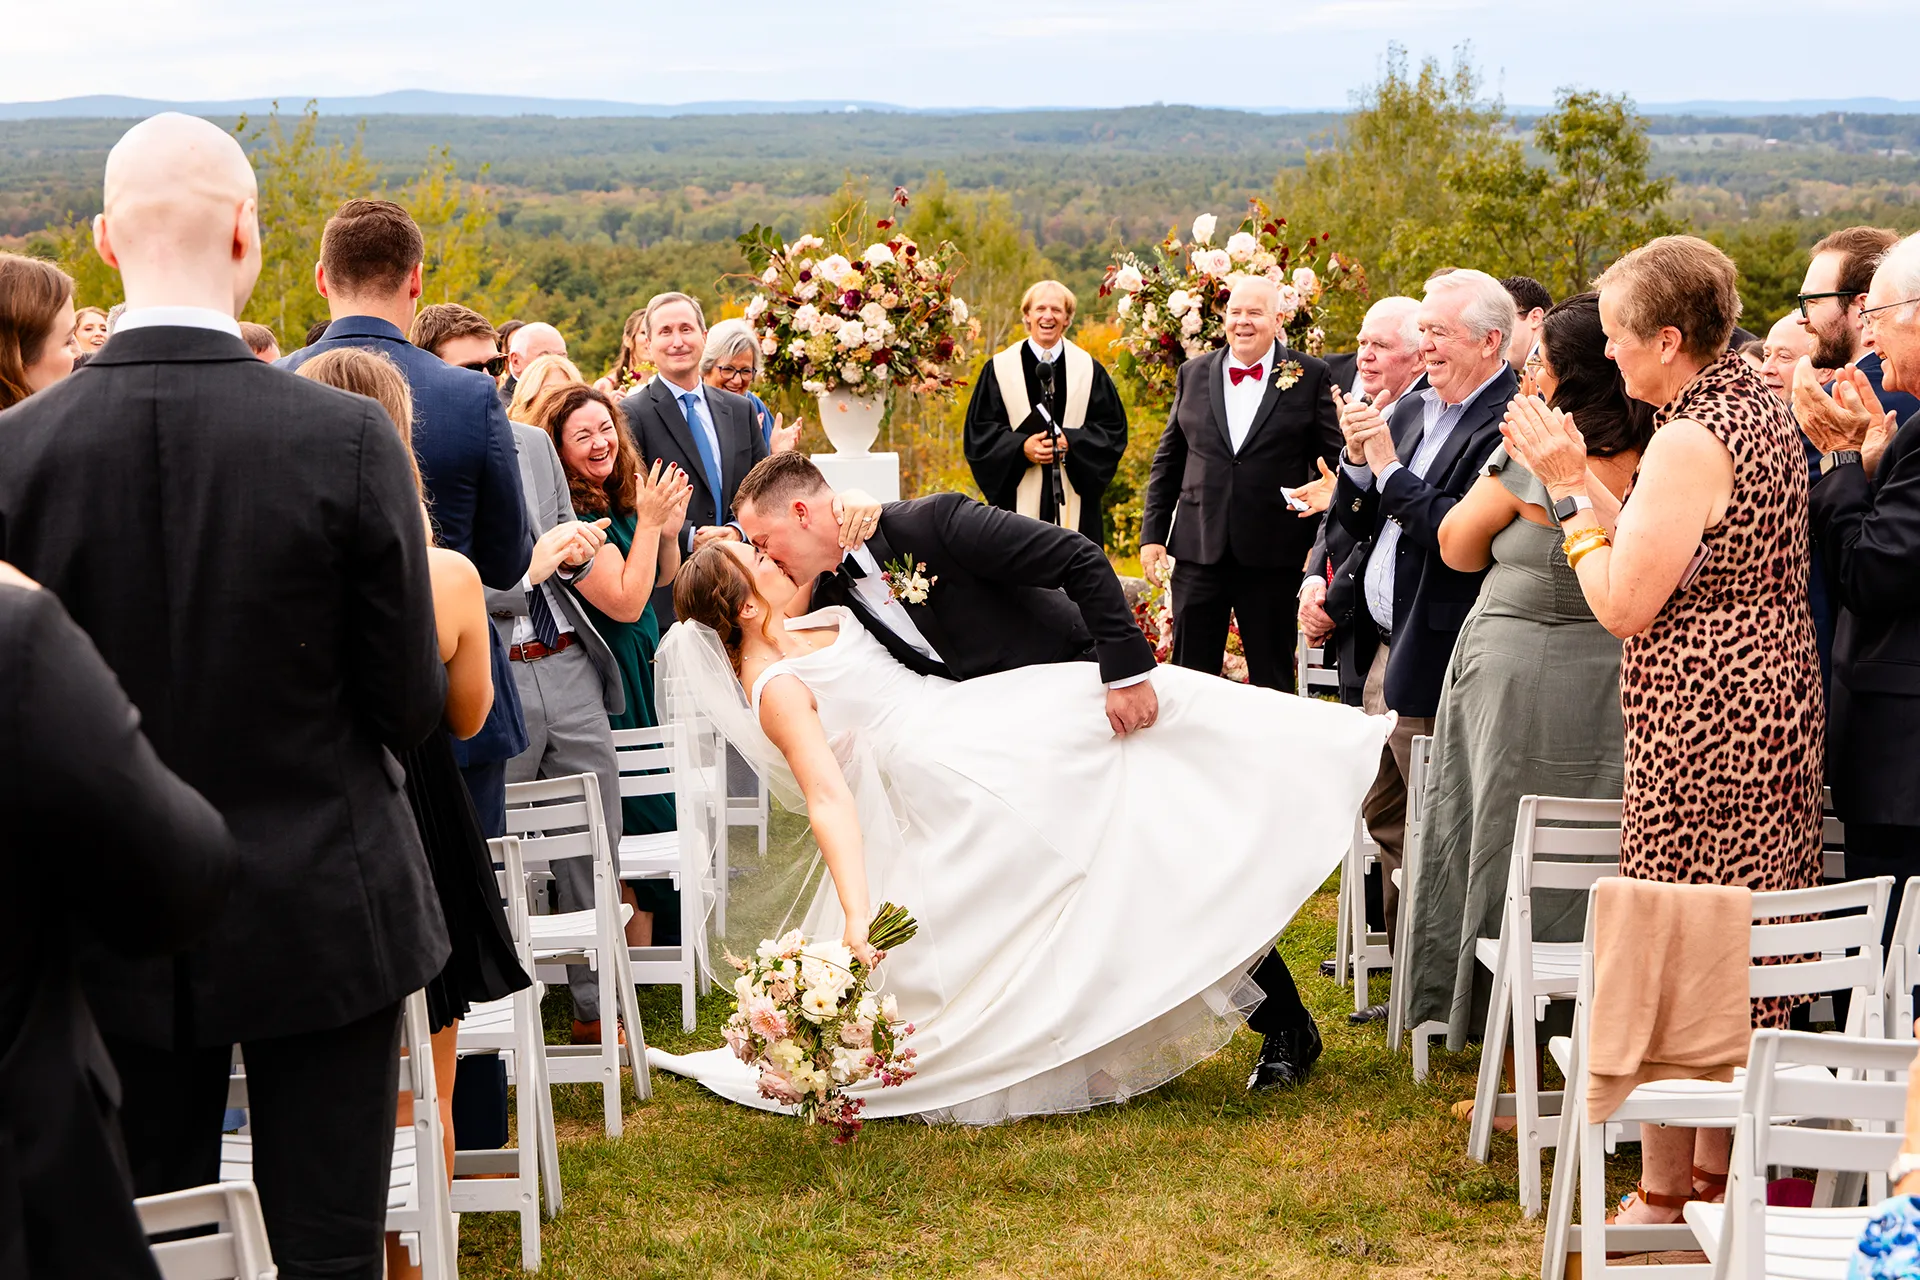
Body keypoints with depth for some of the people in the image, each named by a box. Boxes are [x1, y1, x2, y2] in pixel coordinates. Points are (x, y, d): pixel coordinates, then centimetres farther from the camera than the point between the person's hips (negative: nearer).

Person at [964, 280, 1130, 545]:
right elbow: (979, 428, 3)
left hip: (1073, 498, 1)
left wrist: (1071, 442, -11)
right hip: (1021, 500, -1)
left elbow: (1113, 427, 6)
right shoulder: (1001, 369, 6)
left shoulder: (1088, 369, 10)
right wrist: (1021, 446, -14)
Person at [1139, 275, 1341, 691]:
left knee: (1272, 679, 7)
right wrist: (1152, 533, 8)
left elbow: (1332, 465, 1)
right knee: (1191, 673, 7)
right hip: (1198, 550, 3)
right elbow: (1168, 461, 13)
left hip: (1273, 557, -2)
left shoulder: (1309, 377, 0)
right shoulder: (1193, 375, 9)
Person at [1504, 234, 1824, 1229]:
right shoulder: (1757, 403, 11)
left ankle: (1665, 1197, 7)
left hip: (1700, 723, -10)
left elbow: (1625, 604, -18)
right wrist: (1583, 484, 11)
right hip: (1771, 697, 10)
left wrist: (1573, 489, -8)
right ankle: (1719, 1173, 27)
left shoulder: (1691, 438, -19)